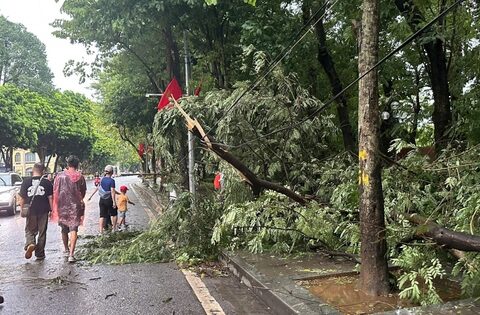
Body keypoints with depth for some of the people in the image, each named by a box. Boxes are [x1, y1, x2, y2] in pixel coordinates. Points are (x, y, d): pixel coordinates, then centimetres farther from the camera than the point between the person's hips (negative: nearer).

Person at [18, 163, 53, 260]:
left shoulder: (26, 182, -1)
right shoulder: (47, 182, -2)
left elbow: (22, 198, 0)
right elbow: (50, 198, -3)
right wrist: (52, 210, 5)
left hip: (31, 211, 0)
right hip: (43, 211, 0)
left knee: (30, 230, 15)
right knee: (42, 233, 9)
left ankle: (30, 244, -14)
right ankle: (40, 254, 14)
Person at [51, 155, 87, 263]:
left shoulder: (60, 176, -4)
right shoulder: (80, 177, -2)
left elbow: (55, 191, -3)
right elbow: (83, 193, 8)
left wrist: (55, 206, 6)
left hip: (62, 206, 1)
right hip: (75, 206, -1)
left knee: (64, 229, 18)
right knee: (73, 229, -2)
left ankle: (66, 249, 36)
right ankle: (71, 254, -13)